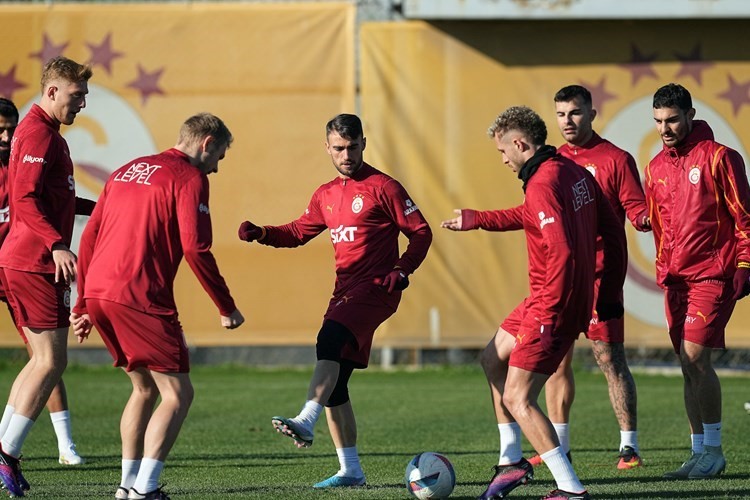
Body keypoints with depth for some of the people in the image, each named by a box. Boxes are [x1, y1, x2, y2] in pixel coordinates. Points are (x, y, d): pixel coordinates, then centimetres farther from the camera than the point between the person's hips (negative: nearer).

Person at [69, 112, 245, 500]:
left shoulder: (125, 172, 22)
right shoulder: (189, 178, -1)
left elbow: (89, 237, 21)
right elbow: (195, 249, -10)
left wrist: (83, 305, 24)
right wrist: (226, 309, -3)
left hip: (97, 292, 8)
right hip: (140, 299, -8)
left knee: (145, 388, 22)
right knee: (177, 394, -2)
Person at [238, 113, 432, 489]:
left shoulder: (383, 187, -4)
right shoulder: (326, 195, 16)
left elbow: (420, 233, -4)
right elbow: (299, 232, 24)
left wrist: (401, 271, -17)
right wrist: (261, 234, 7)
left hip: (375, 290, -8)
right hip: (345, 291, 8)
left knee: (330, 341, -32)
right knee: (334, 385, 6)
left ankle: (305, 422, -45)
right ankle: (350, 471, 13)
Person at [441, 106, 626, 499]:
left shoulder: (542, 185, -22)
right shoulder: (574, 172, 7)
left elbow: (562, 251, -29)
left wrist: (548, 311, -24)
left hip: (552, 305, -10)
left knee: (517, 399, -7)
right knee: (493, 359, 25)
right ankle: (511, 462, 27)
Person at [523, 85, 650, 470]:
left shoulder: (615, 159, -1)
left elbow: (636, 210, -4)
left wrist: (646, 218, -25)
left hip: (599, 275, -5)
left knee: (609, 357, -7)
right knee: (556, 358, 7)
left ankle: (630, 445, -4)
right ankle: (558, 446, 15)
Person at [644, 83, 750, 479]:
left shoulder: (718, 157, -6)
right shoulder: (656, 167, 12)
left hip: (713, 275, -6)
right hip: (676, 279, 6)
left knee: (695, 357, -14)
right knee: (688, 367, 6)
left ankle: (714, 451, -6)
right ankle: (699, 452, 11)